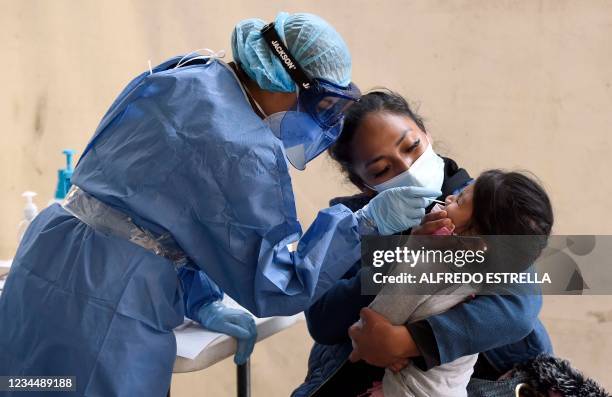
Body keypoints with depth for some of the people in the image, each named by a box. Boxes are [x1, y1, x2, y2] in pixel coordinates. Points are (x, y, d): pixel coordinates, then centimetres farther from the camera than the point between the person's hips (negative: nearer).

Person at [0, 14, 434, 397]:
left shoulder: (192, 73, 7)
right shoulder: (246, 150, -19)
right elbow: (272, 287, -11)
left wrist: (202, 301, 14)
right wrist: (366, 222, -9)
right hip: (105, 295, -9)